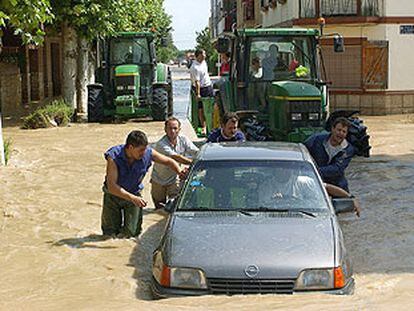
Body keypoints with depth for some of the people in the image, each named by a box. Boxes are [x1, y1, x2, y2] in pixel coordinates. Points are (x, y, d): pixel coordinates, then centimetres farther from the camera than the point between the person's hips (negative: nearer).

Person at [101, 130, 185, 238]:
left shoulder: (148, 153, -20)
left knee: (131, 232, -3)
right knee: (110, 233, 3)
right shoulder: (113, 157, -29)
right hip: (113, 195, -2)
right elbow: (111, 186, -32)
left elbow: (169, 161, -3)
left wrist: (180, 172, -24)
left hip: (134, 194, 2)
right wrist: (133, 198, -42)